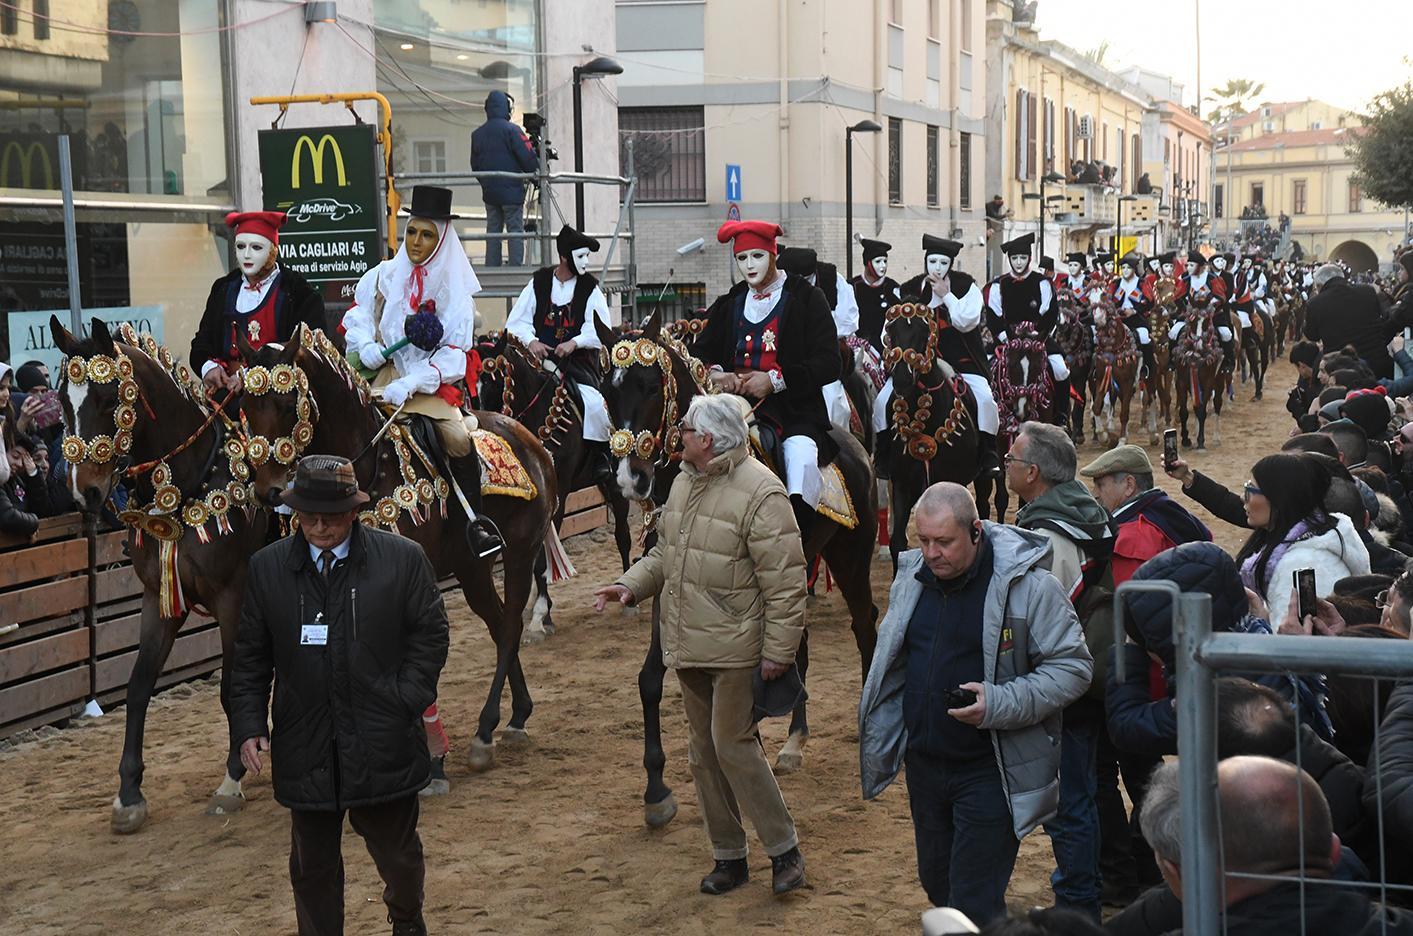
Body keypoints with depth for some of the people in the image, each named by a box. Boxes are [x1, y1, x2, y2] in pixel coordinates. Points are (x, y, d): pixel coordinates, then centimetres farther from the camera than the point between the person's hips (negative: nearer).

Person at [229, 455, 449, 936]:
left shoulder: (403, 558, -4)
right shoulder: (266, 567, 1)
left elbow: (430, 636, 1)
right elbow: (249, 656, 5)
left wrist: (406, 702, -10)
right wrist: (249, 725, -4)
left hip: (382, 746, -1)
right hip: (305, 748, 1)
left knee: (397, 855, 14)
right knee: (312, 866, 11)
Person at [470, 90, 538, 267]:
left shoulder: (477, 134, 9)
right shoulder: (511, 130, -11)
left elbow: (475, 165, 15)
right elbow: (527, 157, -14)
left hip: (489, 192, 6)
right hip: (511, 191, -6)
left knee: (493, 232, 11)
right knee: (515, 232, -3)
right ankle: (516, 269, -9)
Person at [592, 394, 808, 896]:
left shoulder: (759, 492, -17)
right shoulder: (684, 482, 10)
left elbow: (785, 581, -18)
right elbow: (664, 552, 21)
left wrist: (778, 651, -19)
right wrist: (631, 585, 4)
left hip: (735, 648, -8)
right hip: (687, 646, 8)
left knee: (733, 745, -9)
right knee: (703, 752, 12)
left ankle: (784, 850, 6)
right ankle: (728, 856, 24)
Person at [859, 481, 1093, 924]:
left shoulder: (1028, 585, -16)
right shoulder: (912, 576, 3)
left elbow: (1073, 666, -13)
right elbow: (890, 660, 18)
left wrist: (999, 703, -24)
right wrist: (882, 741, 16)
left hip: (990, 770, -6)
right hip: (924, 763, 7)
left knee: (974, 904, -6)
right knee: (937, 882, 20)